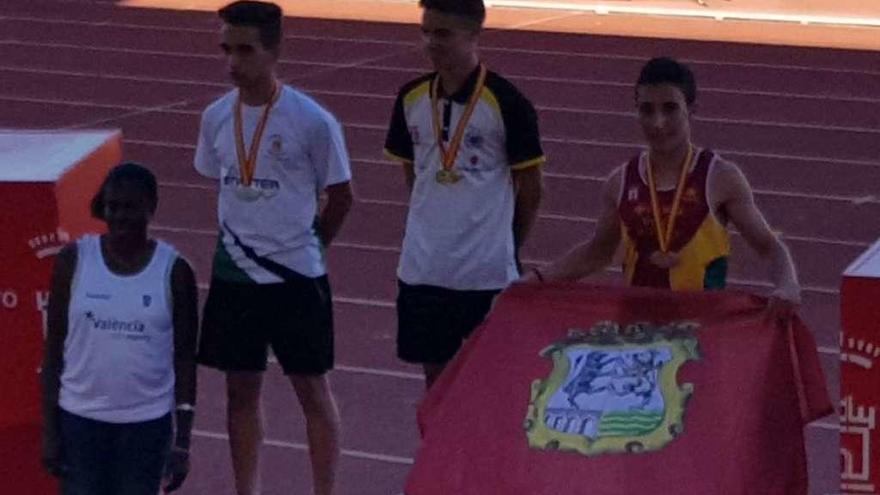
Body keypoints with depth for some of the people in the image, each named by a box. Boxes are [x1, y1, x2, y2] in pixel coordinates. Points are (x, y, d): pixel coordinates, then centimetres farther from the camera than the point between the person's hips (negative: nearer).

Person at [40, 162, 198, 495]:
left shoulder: (173, 271, -4)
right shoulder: (74, 260, -3)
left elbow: (185, 358, 0)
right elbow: (54, 347, 1)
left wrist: (183, 440, -3)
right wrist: (49, 429, -2)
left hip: (147, 423, 0)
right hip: (80, 417, 0)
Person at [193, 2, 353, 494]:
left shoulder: (313, 121, -13)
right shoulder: (216, 117, 1)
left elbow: (340, 195, -2)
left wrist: (305, 246, 6)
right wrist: (244, 239, 10)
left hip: (297, 276, -4)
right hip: (234, 273, 4)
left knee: (312, 387, 5)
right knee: (242, 389, 11)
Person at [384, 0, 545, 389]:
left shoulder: (506, 103, -11)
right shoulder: (412, 98, 4)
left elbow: (530, 188, -2)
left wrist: (508, 250, 7)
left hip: (488, 271, -4)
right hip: (423, 266, 4)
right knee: (435, 374, 11)